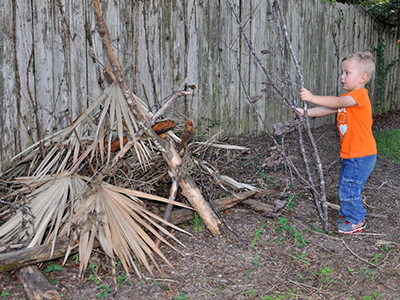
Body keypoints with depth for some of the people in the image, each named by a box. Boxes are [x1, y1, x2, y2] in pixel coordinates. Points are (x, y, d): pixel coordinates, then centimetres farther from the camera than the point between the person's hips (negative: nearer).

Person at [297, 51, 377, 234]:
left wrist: (313, 98, -41)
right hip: (350, 154, 10)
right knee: (344, 186, 19)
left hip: (361, 155, -10)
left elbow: (337, 102, -32)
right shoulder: (347, 98, 14)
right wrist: (306, 113, -3)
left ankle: (356, 221, 14)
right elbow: (328, 109, 9)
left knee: (349, 188, -3)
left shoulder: (360, 95, -17)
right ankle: (346, 214, 37)